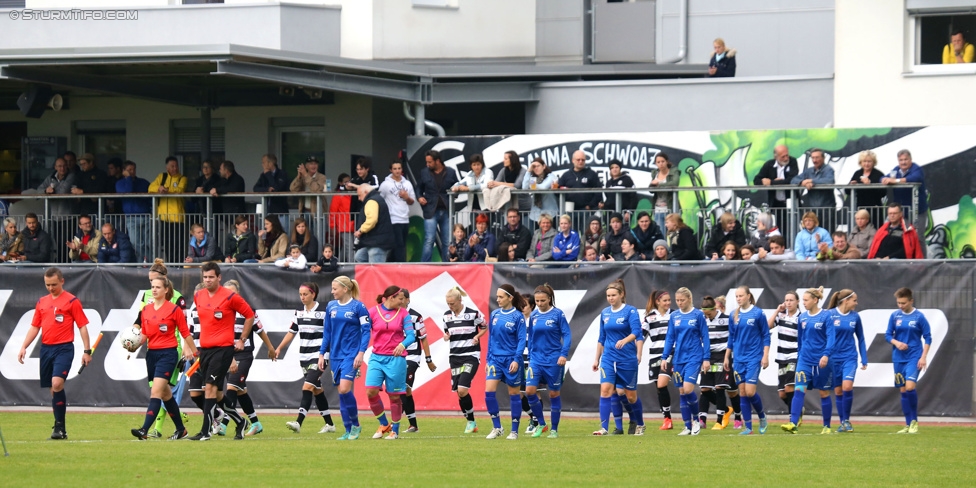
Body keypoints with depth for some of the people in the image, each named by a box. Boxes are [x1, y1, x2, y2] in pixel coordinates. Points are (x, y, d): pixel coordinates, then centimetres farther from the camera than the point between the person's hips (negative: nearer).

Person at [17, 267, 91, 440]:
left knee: (57, 384, -21)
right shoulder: (42, 302, 14)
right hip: (46, 348, 6)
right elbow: (34, 327, 18)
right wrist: (24, 347, 8)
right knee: (53, 388, 7)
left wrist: (87, 351, -6)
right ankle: (59, 428, 13)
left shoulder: (72, 301, -2)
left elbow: (82, 326, -1)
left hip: (64, 349, -6)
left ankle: (59, 426, -14)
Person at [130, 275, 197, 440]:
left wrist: (194, 352, 5)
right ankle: (181, 429, 27)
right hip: (151, 353, 7)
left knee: (156, 392, -17)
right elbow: (144, 334, 14)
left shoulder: (174, 309, -6)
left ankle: (144, 430, -25)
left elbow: (185, 332, -1)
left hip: (167, 354, -7)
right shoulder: (146, 310, 10)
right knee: (166, 394, 14)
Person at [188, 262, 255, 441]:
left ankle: (205, 431, -13)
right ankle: (240, 422, 28)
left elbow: (250, 315, 0)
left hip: (223, 348, -7)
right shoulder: (198, 296, 8)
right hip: (205, 348, 7)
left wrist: (242, 340, 1)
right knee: (214, 391, 10)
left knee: (210, 387, -14)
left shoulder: (229, 297, -9)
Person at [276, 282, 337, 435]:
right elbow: (292, 332, 15)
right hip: (304, 358, 7)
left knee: (307, 387, -18)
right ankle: (329, 424, 21)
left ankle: (298, 423, -26)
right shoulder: (299, 312, 9)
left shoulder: (322, 312, -9)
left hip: (319, 356, -7)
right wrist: (279, 349, 7)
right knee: (317, 390, 12)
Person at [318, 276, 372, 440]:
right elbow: (327, 332, 15)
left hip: (351, 355, -6)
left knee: (345, 389, -18)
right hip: (336, 355, 6)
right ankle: (349, 430, 11)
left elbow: (366, 331, -7)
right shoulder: (331, 307, 9)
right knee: (341, 392, 5)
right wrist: (322, 354, 12)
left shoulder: (358, 307, -7)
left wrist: (361, 353, -16)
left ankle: (355, 424, -1)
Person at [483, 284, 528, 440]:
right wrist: (488, 360, 12)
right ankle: (497, 428, 1)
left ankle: (514, 431, 12)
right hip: (495, 358, 4)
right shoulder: (494, 315, 7)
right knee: (489, 391, -10)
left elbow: (522, 340, -9)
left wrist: (516, 360, -17)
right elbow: (491, 338, 13)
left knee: (513, 394, 4)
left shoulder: (518, 316, -7)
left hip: (511, 359, -4)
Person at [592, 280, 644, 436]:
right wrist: (597, 358, 17)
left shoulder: (630, 311, -7)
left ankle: (640, 425, 28)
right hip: (608, 358, 4)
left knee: (631, 395, 6)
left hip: (627, 358, -4)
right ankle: (604, 428, -16)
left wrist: (625, 340, -40)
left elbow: (636, 332, -21)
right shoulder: (605, 313, 9)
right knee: (605, 390, -13)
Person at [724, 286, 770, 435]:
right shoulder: (734, 315, 7)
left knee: (750, 391, -13)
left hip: (753, 358, -5)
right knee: (742, 393, 2)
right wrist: (727, 357, 14)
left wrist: (765, 356, -8)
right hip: (738, 358, 5)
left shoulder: (758, 313, -5)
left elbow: (766, 335, -3)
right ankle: (748, 427, 6)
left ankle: (762, 416, 12)